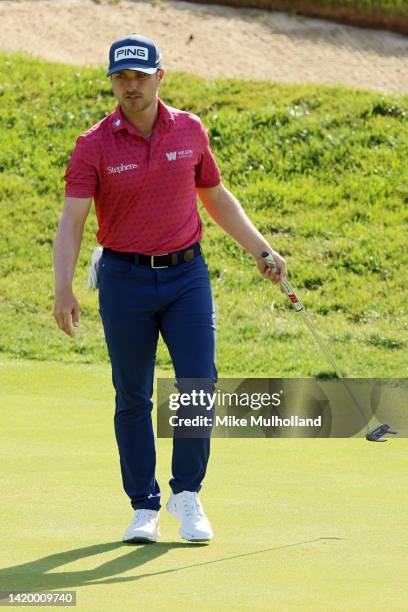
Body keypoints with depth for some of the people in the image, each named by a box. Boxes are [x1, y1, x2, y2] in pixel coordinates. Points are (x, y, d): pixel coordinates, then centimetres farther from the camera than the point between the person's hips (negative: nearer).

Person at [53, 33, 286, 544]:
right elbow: (71, 220, -13)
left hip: (186, 275, 2)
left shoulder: (190, 131, 2)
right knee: (133, 398, 5)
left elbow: (217, 198, 16)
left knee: (199, 384, -7)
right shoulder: (94, 146, -7)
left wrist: (261, 251, 12)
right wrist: (63, 288, -26)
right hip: (124, 279, -2)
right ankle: (144, 507, 14)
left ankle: (187, 494, 8)